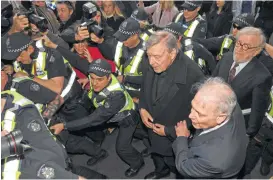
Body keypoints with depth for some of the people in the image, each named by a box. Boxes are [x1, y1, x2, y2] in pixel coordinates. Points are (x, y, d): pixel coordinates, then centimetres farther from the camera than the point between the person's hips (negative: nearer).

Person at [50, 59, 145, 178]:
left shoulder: (117, 96, -47)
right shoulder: (98, 78, -28)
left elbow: (95, 119, -44)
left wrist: (65, 126, -44)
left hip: (126, 117, -7)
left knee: (121, 147, -8)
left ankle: (137, 163, 24)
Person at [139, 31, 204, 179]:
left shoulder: (192, 76, -36)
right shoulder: (153, 65, -18)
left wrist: (169, 130, -19)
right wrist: (142, 108, -10)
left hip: (176, 139, -6)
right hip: (154, 128, 6)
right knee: (157, 155, 34)